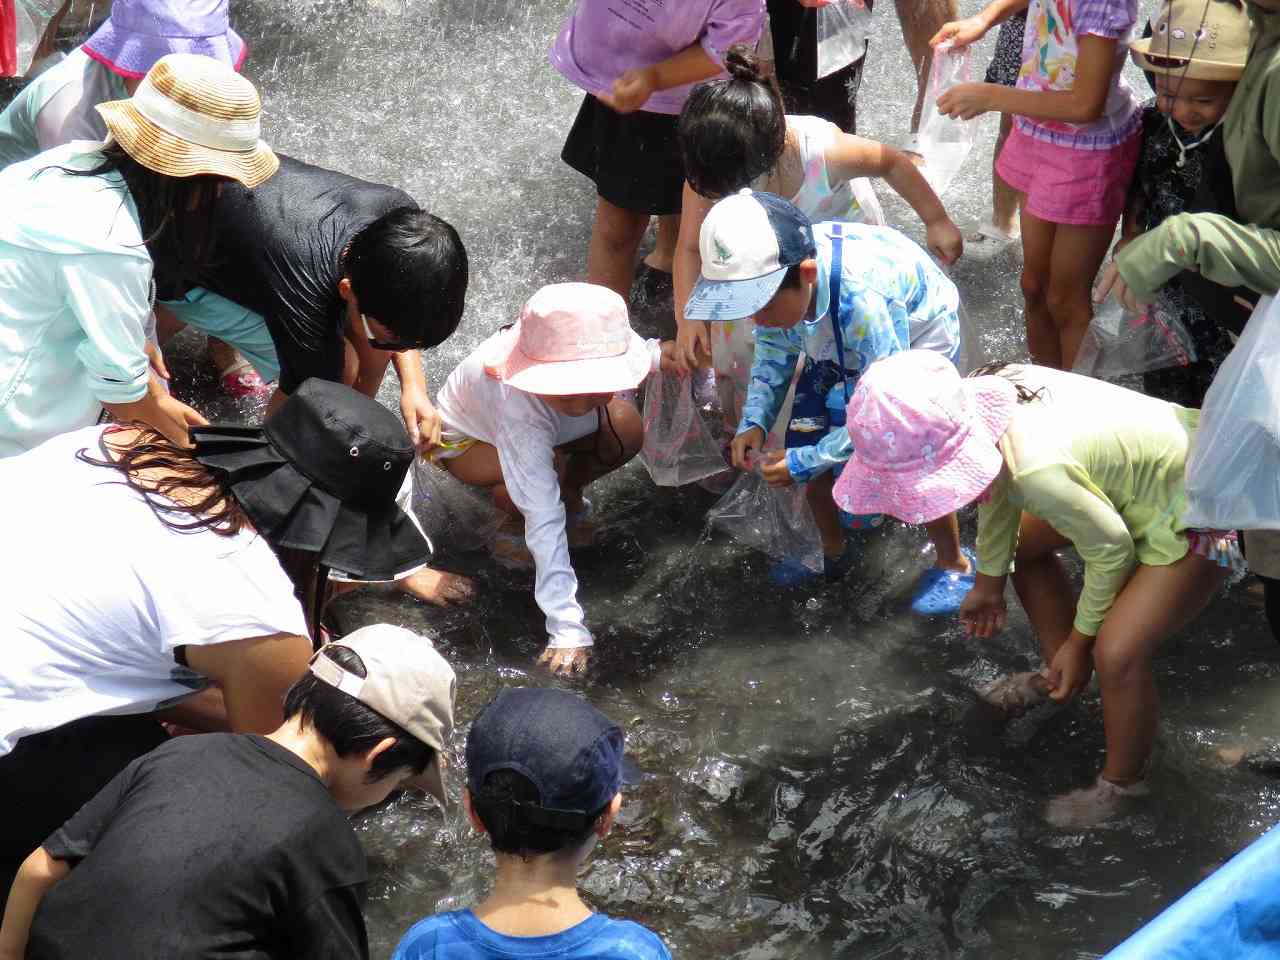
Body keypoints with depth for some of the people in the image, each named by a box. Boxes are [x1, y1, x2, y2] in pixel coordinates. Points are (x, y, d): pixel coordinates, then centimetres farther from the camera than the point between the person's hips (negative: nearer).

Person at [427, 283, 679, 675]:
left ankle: (570, 494, 6)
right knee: (530, 484, -36)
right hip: (463, 437, -5)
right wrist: (567, 627, -52)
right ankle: (511, 528, -1)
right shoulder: (521, 411, -49)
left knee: (626, 427, -22)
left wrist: (654, 354, -22)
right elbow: (545, 521, -50)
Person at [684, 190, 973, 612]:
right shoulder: (773, 275, -27)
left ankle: (953, 565, 11)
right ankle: (833, 551, 26)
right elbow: (774, 351, -5)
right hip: (840, 345, 6)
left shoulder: (861, 296, -45)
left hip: (917, 336, -6)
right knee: (808, 439, 0)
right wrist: (754, 421, -21)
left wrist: (805, 462, -31)